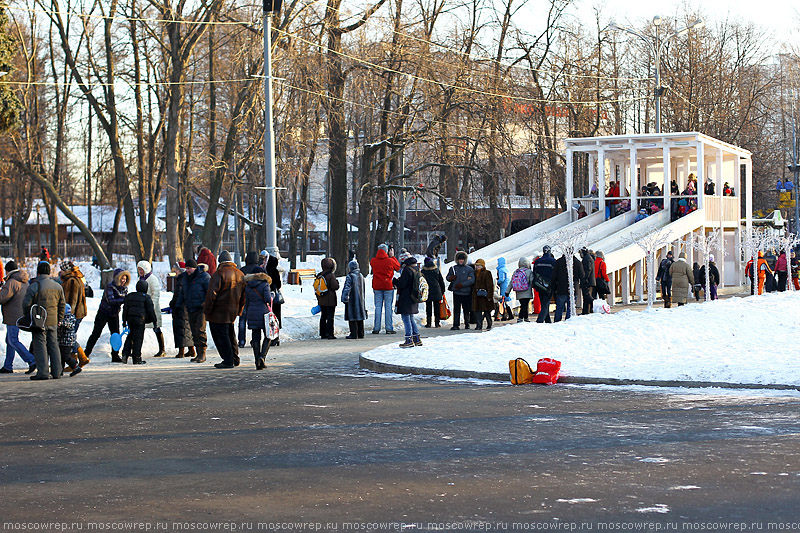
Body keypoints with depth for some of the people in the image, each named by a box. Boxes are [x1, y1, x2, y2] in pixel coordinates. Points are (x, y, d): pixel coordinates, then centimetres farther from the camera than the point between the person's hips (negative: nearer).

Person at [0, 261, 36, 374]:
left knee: (13, 341, -6)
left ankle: (31, 361, -13)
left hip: (14, 316, -9)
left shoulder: (12, 282, -16)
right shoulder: (25, 282, 13)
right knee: (9, 340, 15)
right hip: (22, 315, 9)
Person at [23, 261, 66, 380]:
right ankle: (56, 371, 14)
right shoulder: (57, 286, 9)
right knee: (53, 345, 12)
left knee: (40, 345, -3)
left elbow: (26, 304, -10)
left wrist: (27, 318, 4)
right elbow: (62, 305, 14)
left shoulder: (34, 286, -11)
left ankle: (43, 372, -8)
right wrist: (59, 320, 21)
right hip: (53, 321, 6)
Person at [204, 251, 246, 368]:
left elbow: (212, 292, -16)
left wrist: (207, 308, -9)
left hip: (219, 312, -7)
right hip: (233, 310, 7)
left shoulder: (219, 273, -13)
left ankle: (228, 361, -3)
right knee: (230, 334, 20)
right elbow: (243, 295, 14)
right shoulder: (240, 274, 9)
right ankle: (234, 359, 24)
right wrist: (239, 310, 22)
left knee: (220, 336, -1)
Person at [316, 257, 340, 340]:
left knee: (323, 316, 13)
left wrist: (318, 299, 20)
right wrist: (336, 281, 5)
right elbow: (335, 287, -16)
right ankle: (329, 334, -8)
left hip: (321, 301, 7)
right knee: (330, 317, -4)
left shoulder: (319, 276, 8)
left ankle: (322, 334, 15)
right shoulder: (331, 275, -14)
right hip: (330, 300, -6)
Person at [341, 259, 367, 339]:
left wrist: (344, 298, -11)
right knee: (360, 317, 12)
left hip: (352, 300, -7)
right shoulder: (361, 276, 10)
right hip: (361, 300, 7)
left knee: (352, 318, -4)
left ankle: (354, 334, -6)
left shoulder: (350, 277, -13)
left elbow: (347, 289, -16)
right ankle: (360, 334, 15)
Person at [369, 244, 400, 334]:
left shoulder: (373, 261, -2)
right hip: (388, 286, -2)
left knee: (378, 307, 6)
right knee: (388, 307, 1)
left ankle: (376, 328, 3)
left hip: (377, 286, 2)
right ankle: (389, 328, 0)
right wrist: (392, 256, 14)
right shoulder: (390, 260, -9)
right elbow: (398, 267, 9)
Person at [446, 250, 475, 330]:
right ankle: (456, 325, -1)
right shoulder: (453, 268, 10)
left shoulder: (469, 269, 0)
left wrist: (462, 284, -18)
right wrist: (450, 278, -9)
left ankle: (467, 324, 17)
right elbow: (448, 277, 16)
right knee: (456, 309, -2)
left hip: (466, 293, -2)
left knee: (466, 309, 4)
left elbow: (472, 280, -9)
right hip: (456, 292, 2)